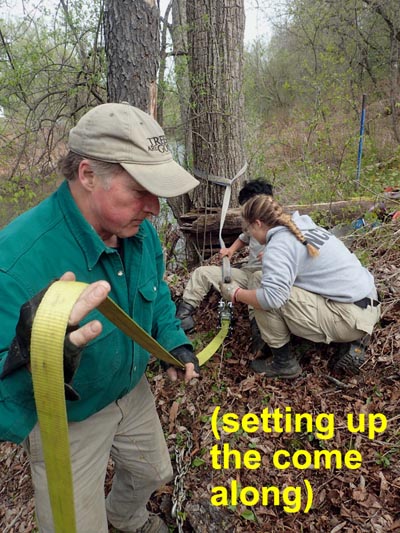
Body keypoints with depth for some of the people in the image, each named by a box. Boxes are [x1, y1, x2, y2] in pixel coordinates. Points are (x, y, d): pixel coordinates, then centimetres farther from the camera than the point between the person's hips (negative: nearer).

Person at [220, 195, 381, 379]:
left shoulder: (279, 244, -17)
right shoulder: (303, 227, 10)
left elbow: (272, 296, -30)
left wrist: (236, 293, -13)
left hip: (351, 316, -9)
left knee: (263, 298, -14)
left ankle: (284, 363, 6)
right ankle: (349, 341, 19)